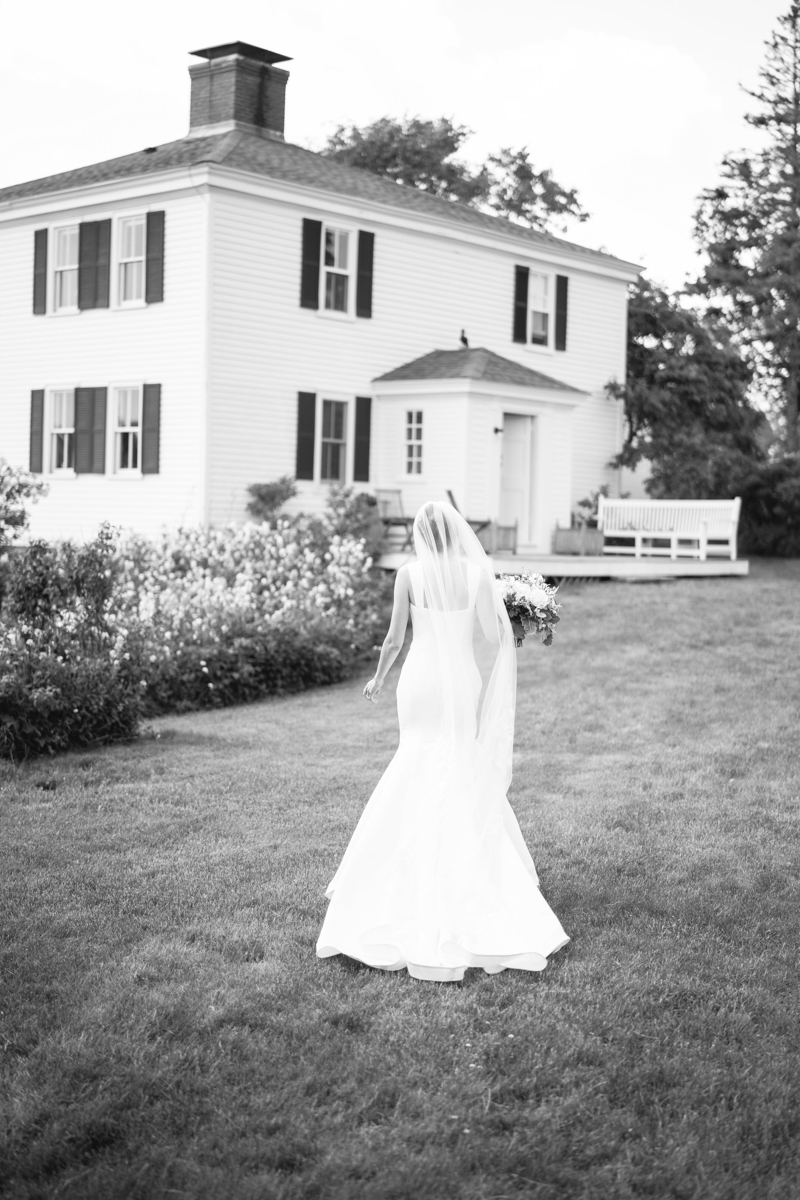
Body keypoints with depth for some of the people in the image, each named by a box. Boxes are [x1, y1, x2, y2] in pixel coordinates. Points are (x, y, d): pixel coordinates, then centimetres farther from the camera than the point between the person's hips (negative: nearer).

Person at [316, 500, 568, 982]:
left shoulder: (410, 575, -6)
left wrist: (378, 679, 13)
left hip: (422, 681, 0)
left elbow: (395, 638, -2)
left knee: (419, 779, 13)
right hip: (463, 684, 0)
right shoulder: (477, 573, -5)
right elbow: (490, 636, -11)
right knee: (467, 785, 11)